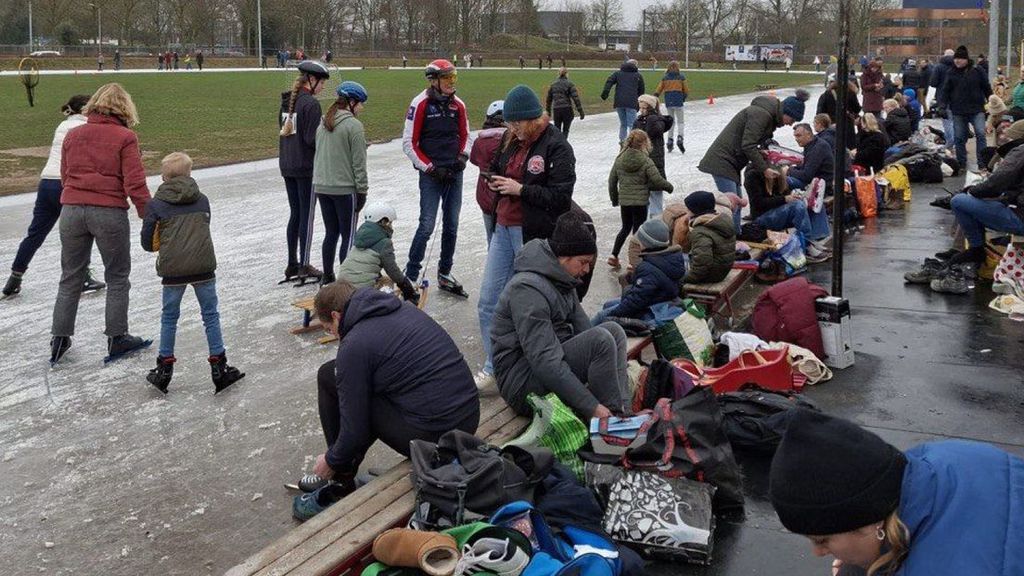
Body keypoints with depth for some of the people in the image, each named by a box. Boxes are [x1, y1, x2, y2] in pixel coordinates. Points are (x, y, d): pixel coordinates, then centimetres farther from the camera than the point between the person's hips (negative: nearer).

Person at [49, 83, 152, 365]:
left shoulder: (73, 135, 9)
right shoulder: (125, 138, -6)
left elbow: (65, 176, 14)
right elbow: (135, 184, -11)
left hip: (72, 211, 4)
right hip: (110, 212, -4)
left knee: (70, 278, 15)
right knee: (117, 278, 11)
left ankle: (59, 339, 18)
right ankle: (116, 339, 16)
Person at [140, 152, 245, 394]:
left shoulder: (155, 204, 1)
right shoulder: (202, 200, 8)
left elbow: (147, 242, 3)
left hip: (173, 269, -1)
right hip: (203, 265, 1)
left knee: (169, 318, 13)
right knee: (210, 315, 9)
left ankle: (164, 370, 19)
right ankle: (219, 367, 10)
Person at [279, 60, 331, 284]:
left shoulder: (287, 100, 9)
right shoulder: (311, 103, -16)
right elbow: (313, 139, -21)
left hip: (287, 165, 8)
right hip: (306, 167, -8)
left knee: (295, 214, 15)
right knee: (307, 216, 0)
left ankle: (292, 264, 20)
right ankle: (304, 266, 4)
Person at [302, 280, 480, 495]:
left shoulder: (354, 346, -8)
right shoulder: (405, 308, 15)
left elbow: (356, 430, -7)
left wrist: (331, 461, 14)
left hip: (429, 435, -8)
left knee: (328, 377, 5)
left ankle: (342, 479, 18)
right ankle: (344, 472, 30)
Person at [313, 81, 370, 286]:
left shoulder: (323, 124, 10)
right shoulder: (354, 125, -12)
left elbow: (318, 155, 15)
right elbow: (358, 163, -12)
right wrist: (362, 190, -6)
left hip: (322, 188, 7)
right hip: (345, 189, -7)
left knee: (331, 234, 15)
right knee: (348, 236, 2)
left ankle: (327, 277, 20)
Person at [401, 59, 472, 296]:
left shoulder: (458, 104, 5)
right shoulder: (421, 104, -9)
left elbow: (465, 136, 18)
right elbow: (409, 143, -8)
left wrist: (462, 157, 0)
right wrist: (430, 168, -11)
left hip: (455, 174, 5)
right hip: (431, 176, -5)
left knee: (451, 226, 10)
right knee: (427, 226, -9)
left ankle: (444, 275, 24)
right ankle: (410, 276, 3)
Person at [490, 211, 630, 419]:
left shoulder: (562, 281, 8)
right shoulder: (528, 289, -24)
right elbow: (545, 362, -29)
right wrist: (592, 407, -30)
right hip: (522, 380, -10)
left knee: (614, 330, -1)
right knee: (602, 340, -24)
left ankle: (625, 412, -13)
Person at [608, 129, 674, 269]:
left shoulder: (619, 160, 1)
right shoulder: (646, 162, -13)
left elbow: (612, 181, 7)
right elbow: (658, 181, -14)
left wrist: (614, 198, 20)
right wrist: (669, 186, 7)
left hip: (624, 201, 4)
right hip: (640, 202, -4)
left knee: (626, 227, 22)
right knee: (638, 230, 7)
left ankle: (614, 255, 14)